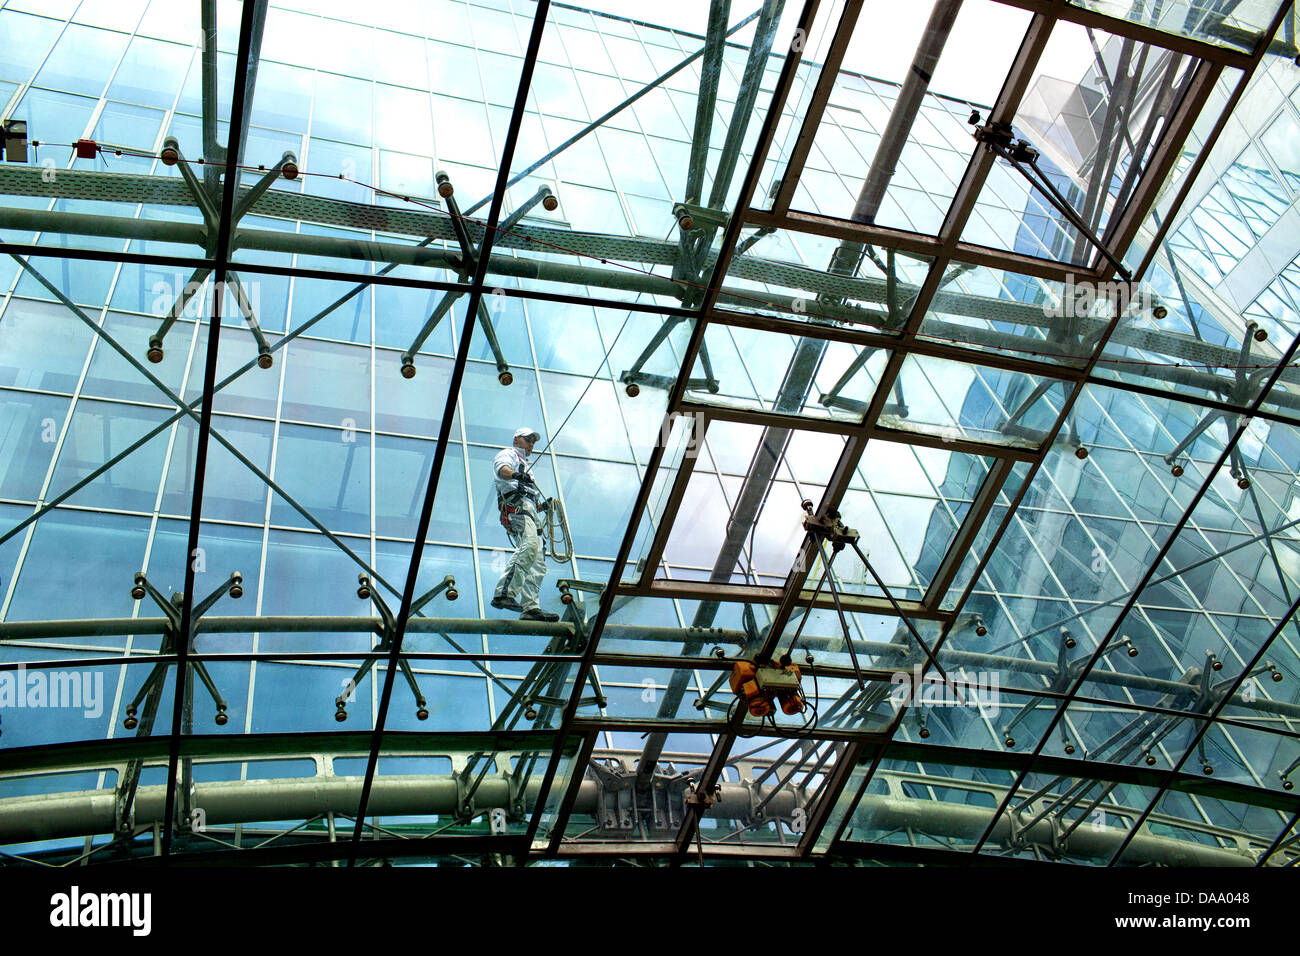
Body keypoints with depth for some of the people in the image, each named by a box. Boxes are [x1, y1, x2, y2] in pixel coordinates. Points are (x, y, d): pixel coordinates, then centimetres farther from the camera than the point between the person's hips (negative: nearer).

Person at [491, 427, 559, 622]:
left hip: (531, 512, 10)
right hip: (516, 505, -10)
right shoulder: (508, 454, 15)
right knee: (529, 546, -32)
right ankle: (505, 593, -42)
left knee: (538, 564, 0)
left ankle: (530, 608, -4)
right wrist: (514, 474, -33)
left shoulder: (526, 468, 41)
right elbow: (501, 468, -12)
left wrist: (543, 505, 18)